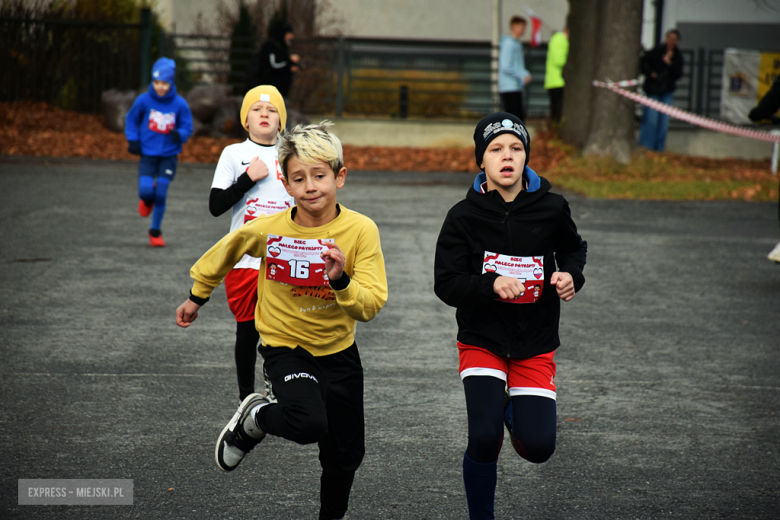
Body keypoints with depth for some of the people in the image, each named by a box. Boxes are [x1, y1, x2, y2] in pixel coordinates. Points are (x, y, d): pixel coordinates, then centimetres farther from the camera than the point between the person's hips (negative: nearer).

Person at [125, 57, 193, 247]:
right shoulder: (144, 100, -7)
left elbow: (187, 128, 2)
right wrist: (132, 140, -2)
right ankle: (147, 201, 28)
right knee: (145, 191, -13)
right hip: (147, 154, 0)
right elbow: (131, 119, 9)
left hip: (168, 156, 0)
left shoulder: (180, 104, -8)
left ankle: (156, 231, 19)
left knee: (161, 194, -2)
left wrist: (179, 135, -20)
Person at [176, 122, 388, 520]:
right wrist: (197, 296, 18)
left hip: (339, 351, 2)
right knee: (309, 424, -29)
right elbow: (226, 252, 6)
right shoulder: (268, 230, -16)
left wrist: (341, 282, -39)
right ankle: (253, 420, 2)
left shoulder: (361, 230, -17)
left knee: (345, 454, 12)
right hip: (285, 346, -2)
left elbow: (370, 305, -19)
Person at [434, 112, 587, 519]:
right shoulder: (464, 216, -9)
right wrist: (492, 285, -26)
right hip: (482, 339, -1)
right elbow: (446, 284, -9)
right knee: (484, 439, -19)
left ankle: (511, 409, 29)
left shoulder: (550, 208, -5)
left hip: (536, 344, 2)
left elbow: (573, 248, 16)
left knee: (538, 447, -7)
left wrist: (571, 275, -6)